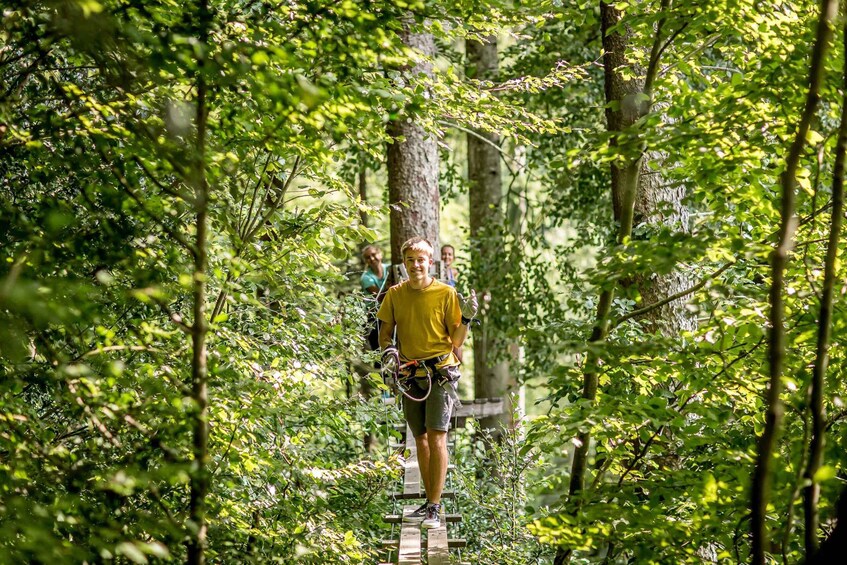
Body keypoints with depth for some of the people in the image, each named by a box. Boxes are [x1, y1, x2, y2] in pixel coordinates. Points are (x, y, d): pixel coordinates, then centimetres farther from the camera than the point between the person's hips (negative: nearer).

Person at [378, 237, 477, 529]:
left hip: (440, 372, -4)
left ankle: (435, 509, -12)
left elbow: (456, 341, 0)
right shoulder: (395, 294, 6)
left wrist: (466, 319, -17)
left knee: (436, 437, -12)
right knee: (420, 439, 11)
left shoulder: (446, 293, -4)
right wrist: (388, 352, -6)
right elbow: (386, 332, 14)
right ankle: (430, 502, 22)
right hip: (410, 373, 4)